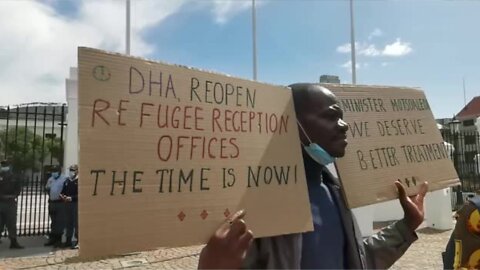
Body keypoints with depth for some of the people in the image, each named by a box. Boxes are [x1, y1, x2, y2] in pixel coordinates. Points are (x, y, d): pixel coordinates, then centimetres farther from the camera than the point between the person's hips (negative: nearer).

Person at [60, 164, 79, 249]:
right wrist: (62, 195, -1)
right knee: (69, 222, 15)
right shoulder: (67, 181, 13)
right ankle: (68, 240, 25)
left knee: (76, 223, -3)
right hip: (68, 203, 7)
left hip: (76, 203, -7)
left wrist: (71, 198, -23)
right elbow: (63, 191, 20)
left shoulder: (78, 181, -11)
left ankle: (78, 241, 5)